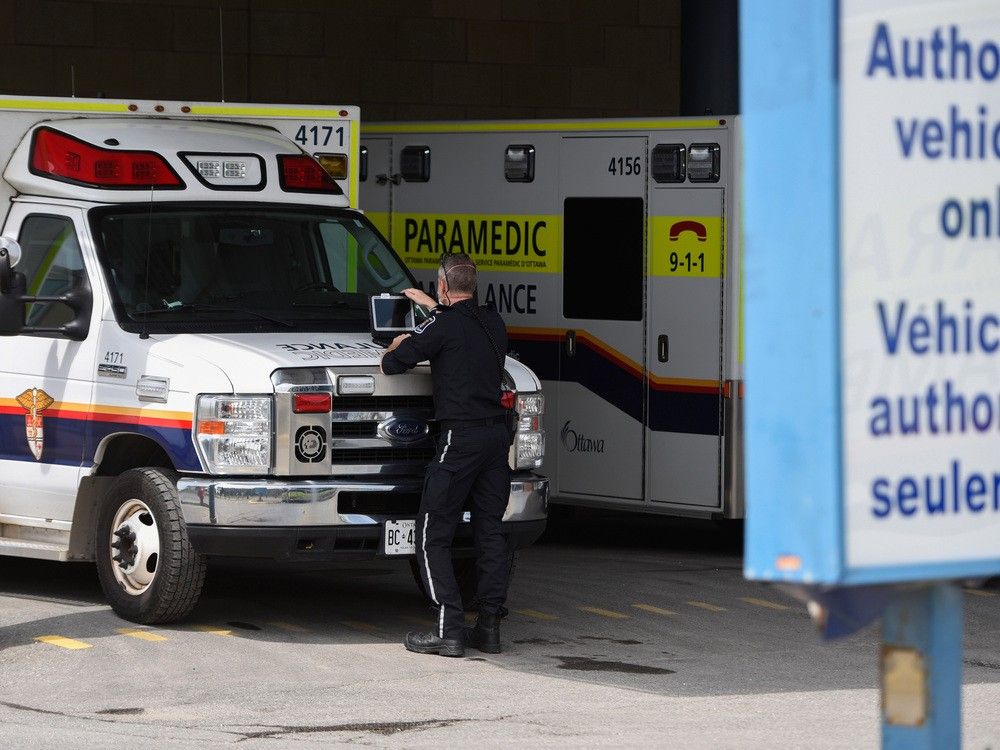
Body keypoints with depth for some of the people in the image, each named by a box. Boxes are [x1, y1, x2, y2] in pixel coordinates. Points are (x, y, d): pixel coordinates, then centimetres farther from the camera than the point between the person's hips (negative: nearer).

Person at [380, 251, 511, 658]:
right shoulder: (493, 322, 13)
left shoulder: (444, 325, -9)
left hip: (461, 436, -7)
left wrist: (398, 347, 17)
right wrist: (433, 307, 49)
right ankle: (489, 627, 10)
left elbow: (391, 364, -6)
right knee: (490, 530, 11)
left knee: (433, 534, -2)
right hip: (497, 432, 7)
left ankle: (449, 628, -10)